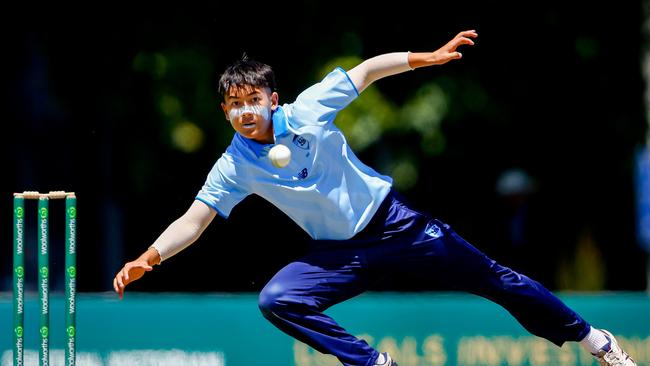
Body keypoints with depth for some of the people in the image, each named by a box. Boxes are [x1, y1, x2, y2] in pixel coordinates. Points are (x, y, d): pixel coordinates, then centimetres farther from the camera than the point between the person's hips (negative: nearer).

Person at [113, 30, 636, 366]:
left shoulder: (308, 110, -14)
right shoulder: (234, 167, -9)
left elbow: (367, 71, -6)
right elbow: (194, 220, -9)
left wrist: (429, 57, -14)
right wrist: (150, 258, -24)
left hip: (392, 221, -2)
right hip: (339, 253, 2)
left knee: (493, 279, -1)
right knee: (276, 301, -21)